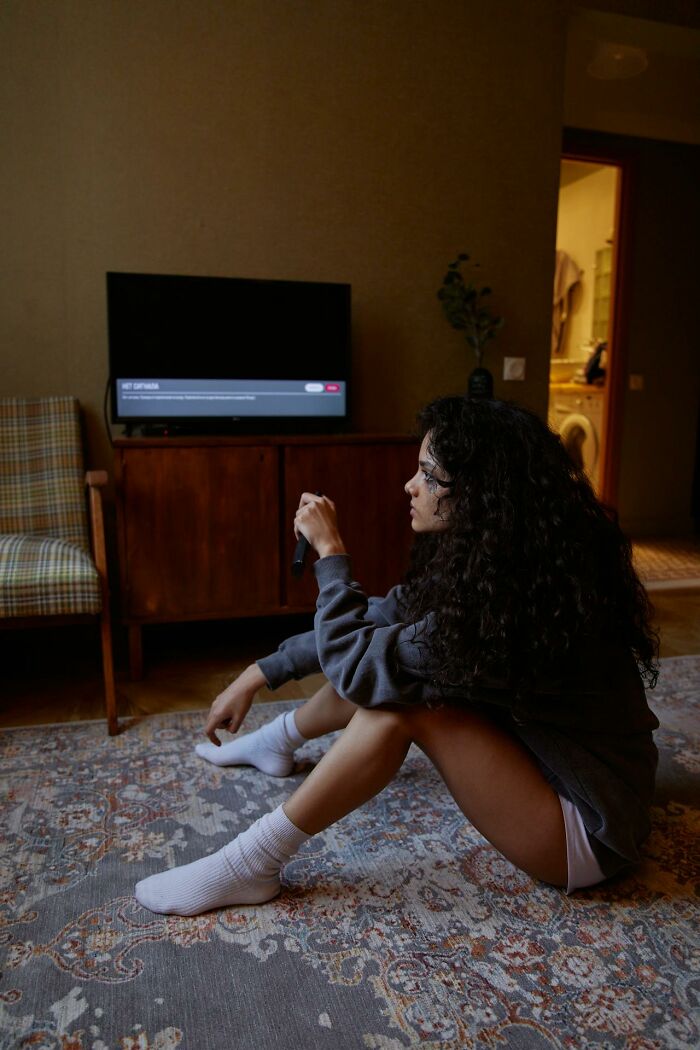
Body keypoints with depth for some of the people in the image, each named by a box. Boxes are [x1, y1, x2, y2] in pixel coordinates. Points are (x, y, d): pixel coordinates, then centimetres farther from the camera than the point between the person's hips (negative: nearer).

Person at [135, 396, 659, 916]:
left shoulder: (511, 596, -33)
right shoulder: (488, 558, -5)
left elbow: (352, 663, -28)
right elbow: (375, 621, 2)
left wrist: (330, 549, -17)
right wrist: (258, 674, 3)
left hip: (590, 829, -8)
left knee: (401, 700, -25)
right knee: (384, 661, 4)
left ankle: (253, 864, -10)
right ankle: (278, 741, 29)